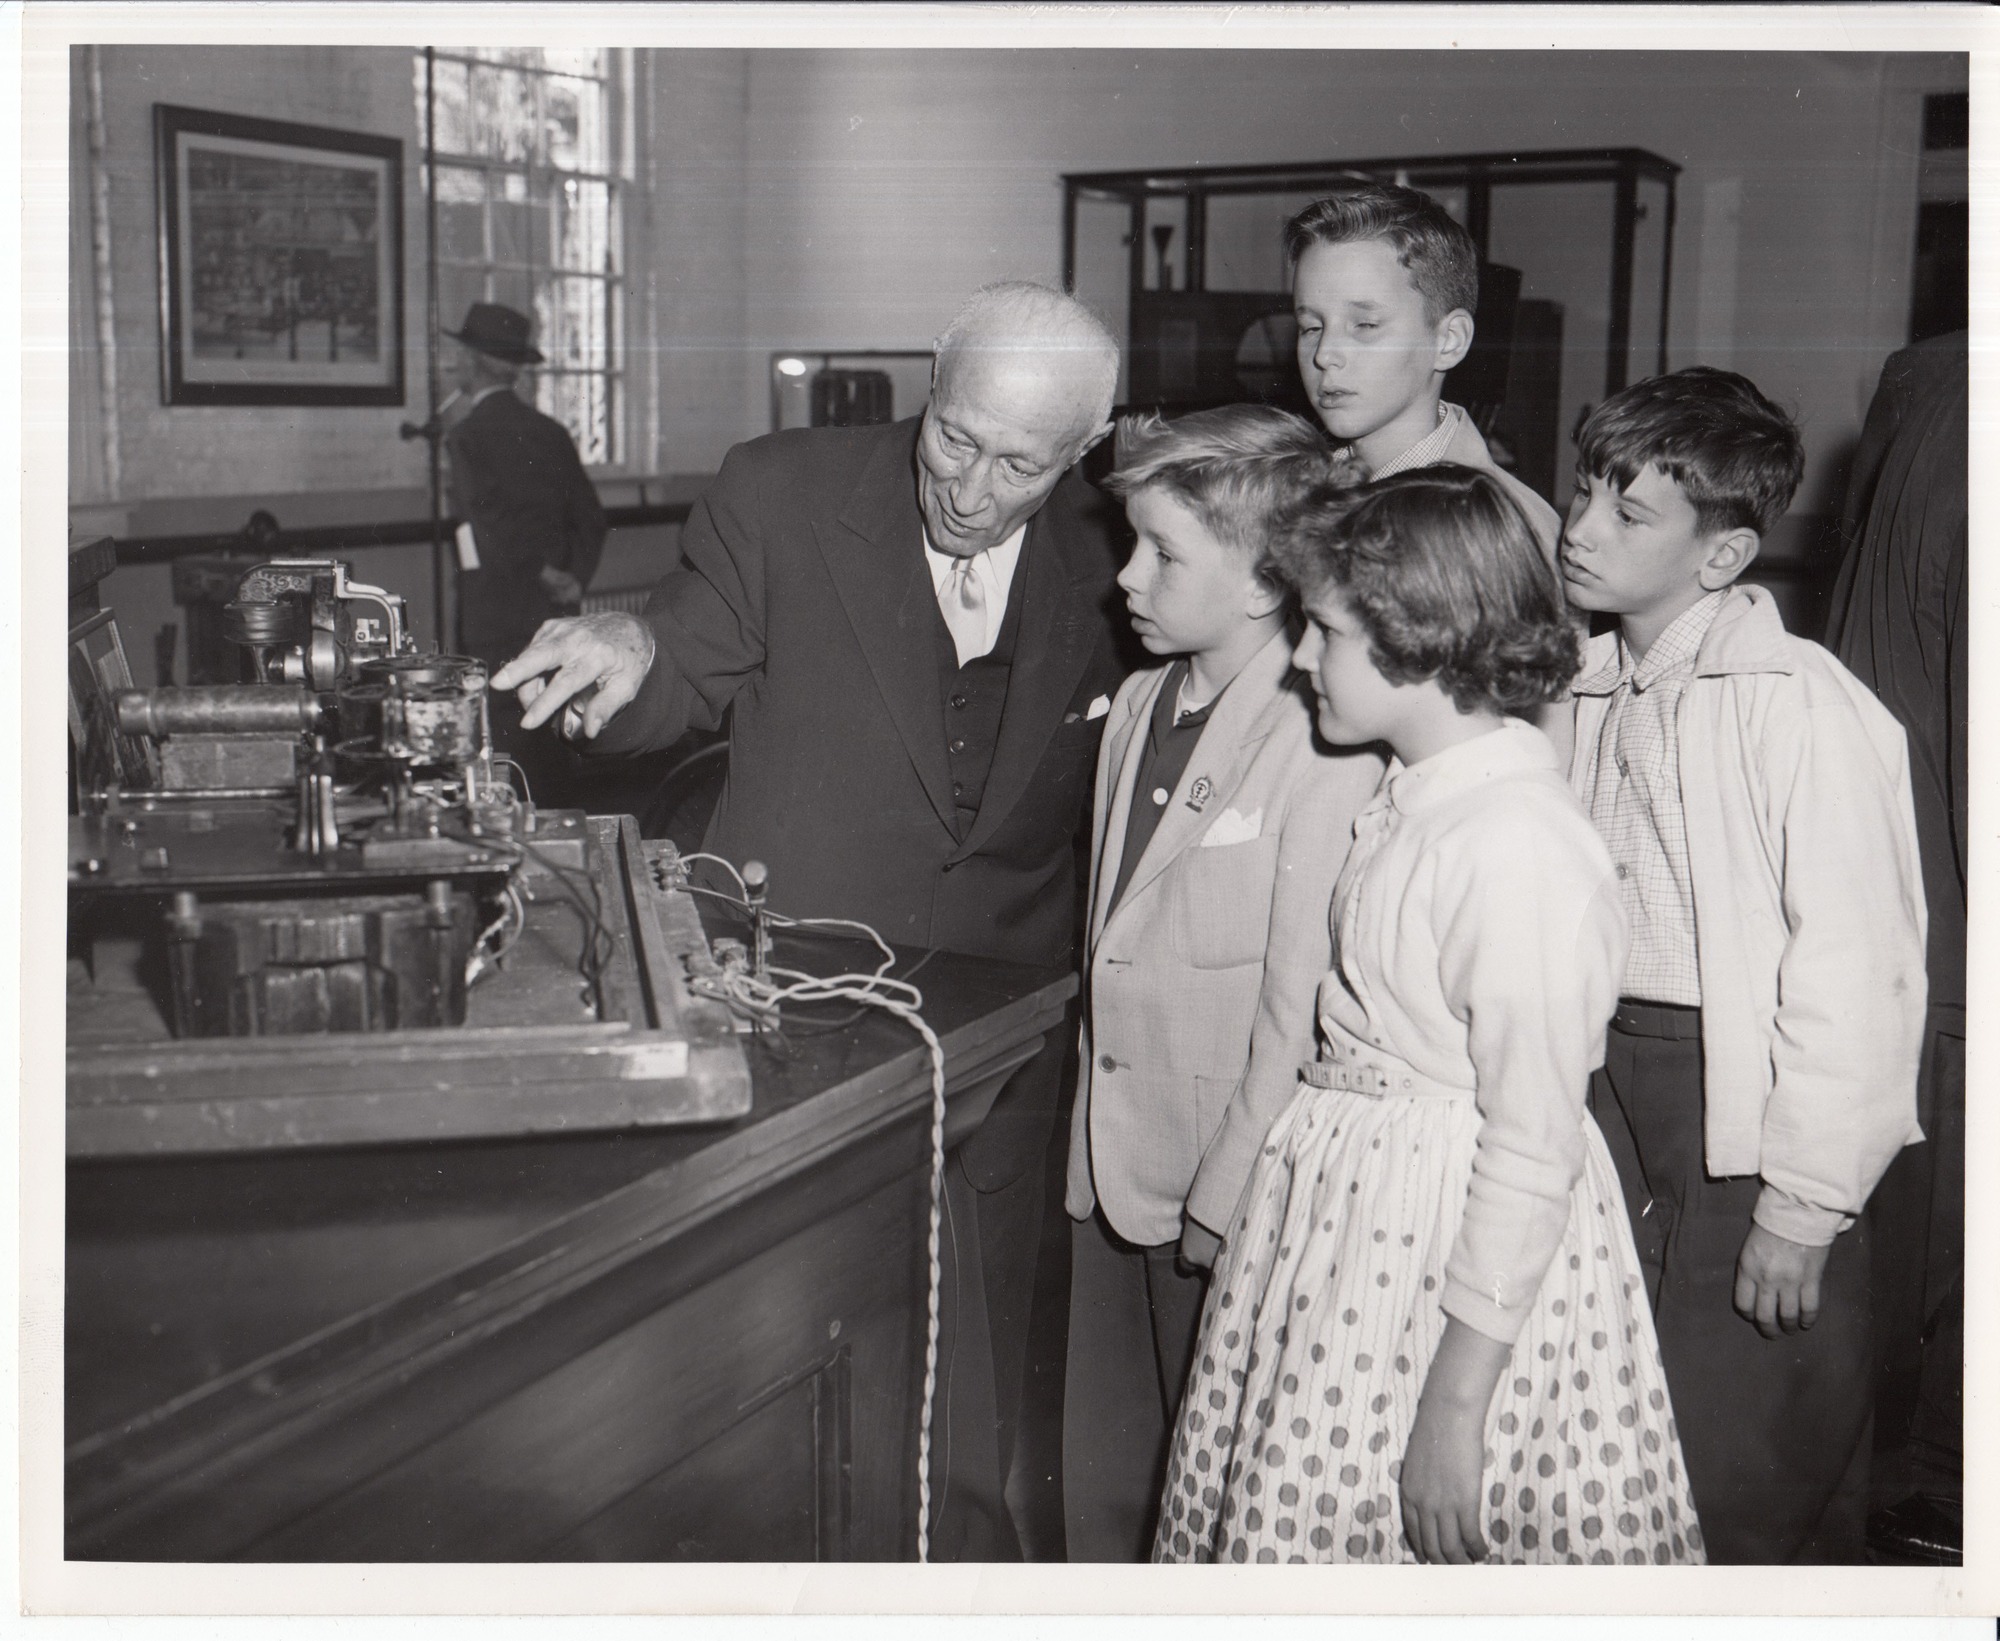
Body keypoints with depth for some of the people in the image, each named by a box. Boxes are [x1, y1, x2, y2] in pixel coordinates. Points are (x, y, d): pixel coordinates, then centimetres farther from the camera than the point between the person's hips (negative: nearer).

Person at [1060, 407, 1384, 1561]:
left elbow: (1300, 1013, -18)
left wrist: (1223, 1206, -14)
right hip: (1113, 1165, 8)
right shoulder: (1138, 705, 8)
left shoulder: (1324, 749, -18)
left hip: (1237, 1201, -7)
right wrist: (1096, 1149, 15)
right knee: (1106, 1486, 18)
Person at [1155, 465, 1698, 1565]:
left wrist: (1455, 1407, -18)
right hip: (1353, 1192, 9)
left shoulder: (1523, 851, -22)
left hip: (1459, 1247, -9)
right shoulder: (1416, 796, 5)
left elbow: (1532, 1156, -21)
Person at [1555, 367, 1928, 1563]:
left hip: (1742, 1105, -6)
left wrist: (1802, 1205, -15)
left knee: (1747, 1482, 5)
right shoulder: (1587, 690, 7)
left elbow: (1855, 971, -18)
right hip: (1606, 1073, 7)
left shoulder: (1807, 707, -16)